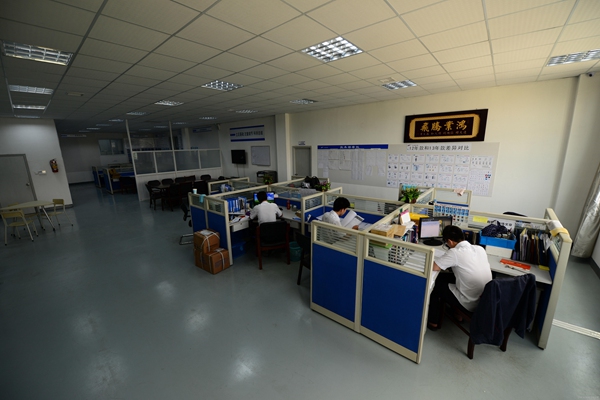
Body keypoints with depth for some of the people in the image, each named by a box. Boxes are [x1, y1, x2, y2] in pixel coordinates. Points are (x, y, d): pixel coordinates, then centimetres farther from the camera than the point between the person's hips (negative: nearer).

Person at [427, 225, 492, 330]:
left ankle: (433, 322, 25)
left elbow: (432, 267, -19)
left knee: (436, 282, 13)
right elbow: (488, 269, 18)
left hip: (470, 304, -7)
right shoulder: (480, 249, 0)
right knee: (445, 277, 20)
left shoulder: (455, 252, -21)